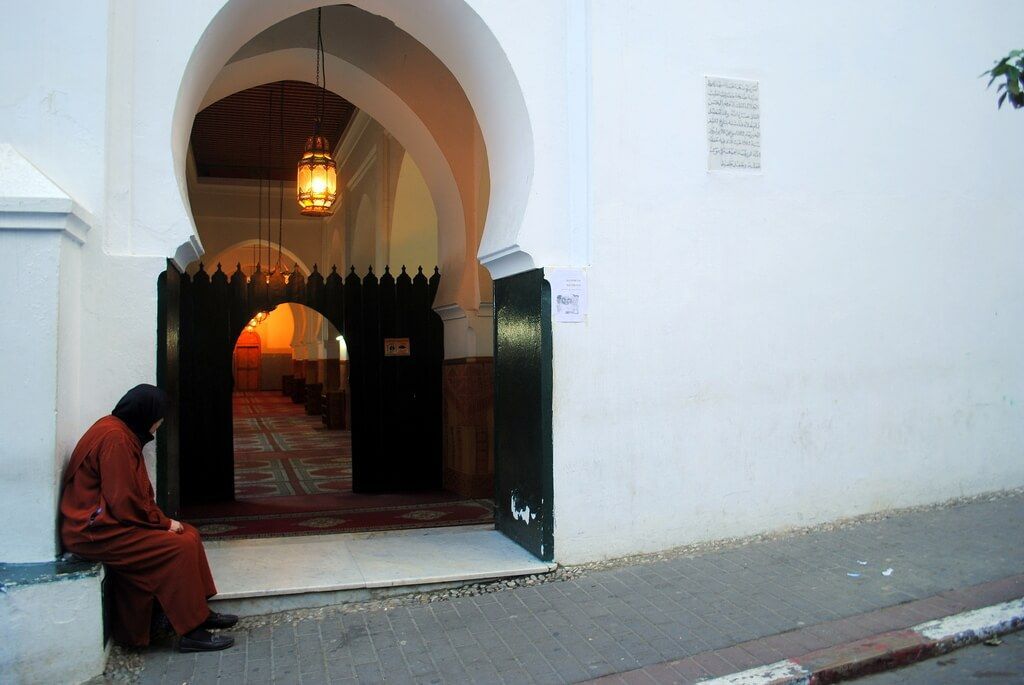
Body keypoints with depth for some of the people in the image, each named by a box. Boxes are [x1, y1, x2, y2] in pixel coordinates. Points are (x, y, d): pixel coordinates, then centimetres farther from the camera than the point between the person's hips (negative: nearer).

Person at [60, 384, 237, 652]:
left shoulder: (121, 431, 11)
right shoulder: (114, 439, -21)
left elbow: (137, 492, 15)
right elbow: (125, 503, -23)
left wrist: (161, 519, 3)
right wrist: (163, 522, -11)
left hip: (110, 520, 10)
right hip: (96, 532, -10)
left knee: (189, 533, 4)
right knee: (180, 545, -17)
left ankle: (199, 612, 12)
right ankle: (191, 632, -10)